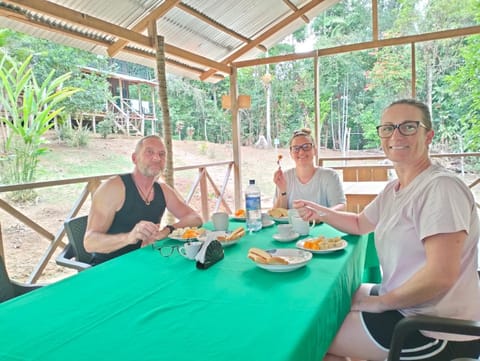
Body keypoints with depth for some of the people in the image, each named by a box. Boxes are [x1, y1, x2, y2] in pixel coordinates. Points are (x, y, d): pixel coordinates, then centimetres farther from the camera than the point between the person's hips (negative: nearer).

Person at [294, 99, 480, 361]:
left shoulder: (441, 188, -23)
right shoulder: (393, 189, 6)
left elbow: (440, 276, -29)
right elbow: (360, 224, 21)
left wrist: (379, 302, -16)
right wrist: (321, 213, 5)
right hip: (402, 304, 8)